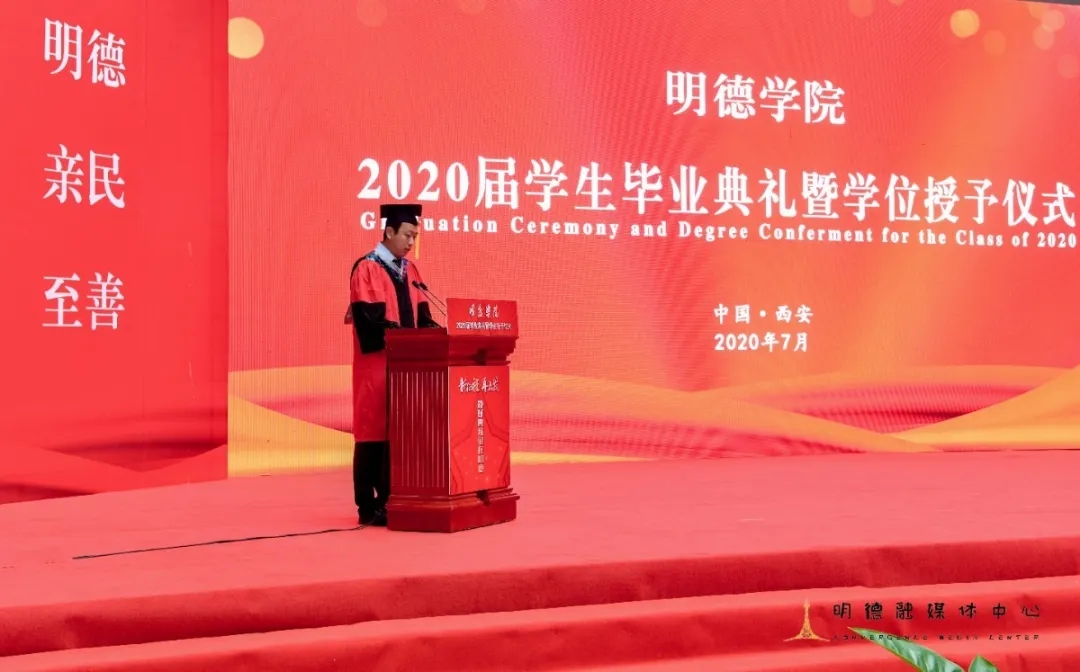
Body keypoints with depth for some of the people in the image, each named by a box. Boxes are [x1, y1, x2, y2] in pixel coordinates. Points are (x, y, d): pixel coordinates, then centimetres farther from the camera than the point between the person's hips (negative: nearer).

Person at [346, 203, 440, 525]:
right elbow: (368, 319, -18)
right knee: (375, 430, -3)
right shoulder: (367, 268, -9)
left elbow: (420, 314, 14)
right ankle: (369, 506, 4)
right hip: (377, 361, -7)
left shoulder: (409, 270, 14)